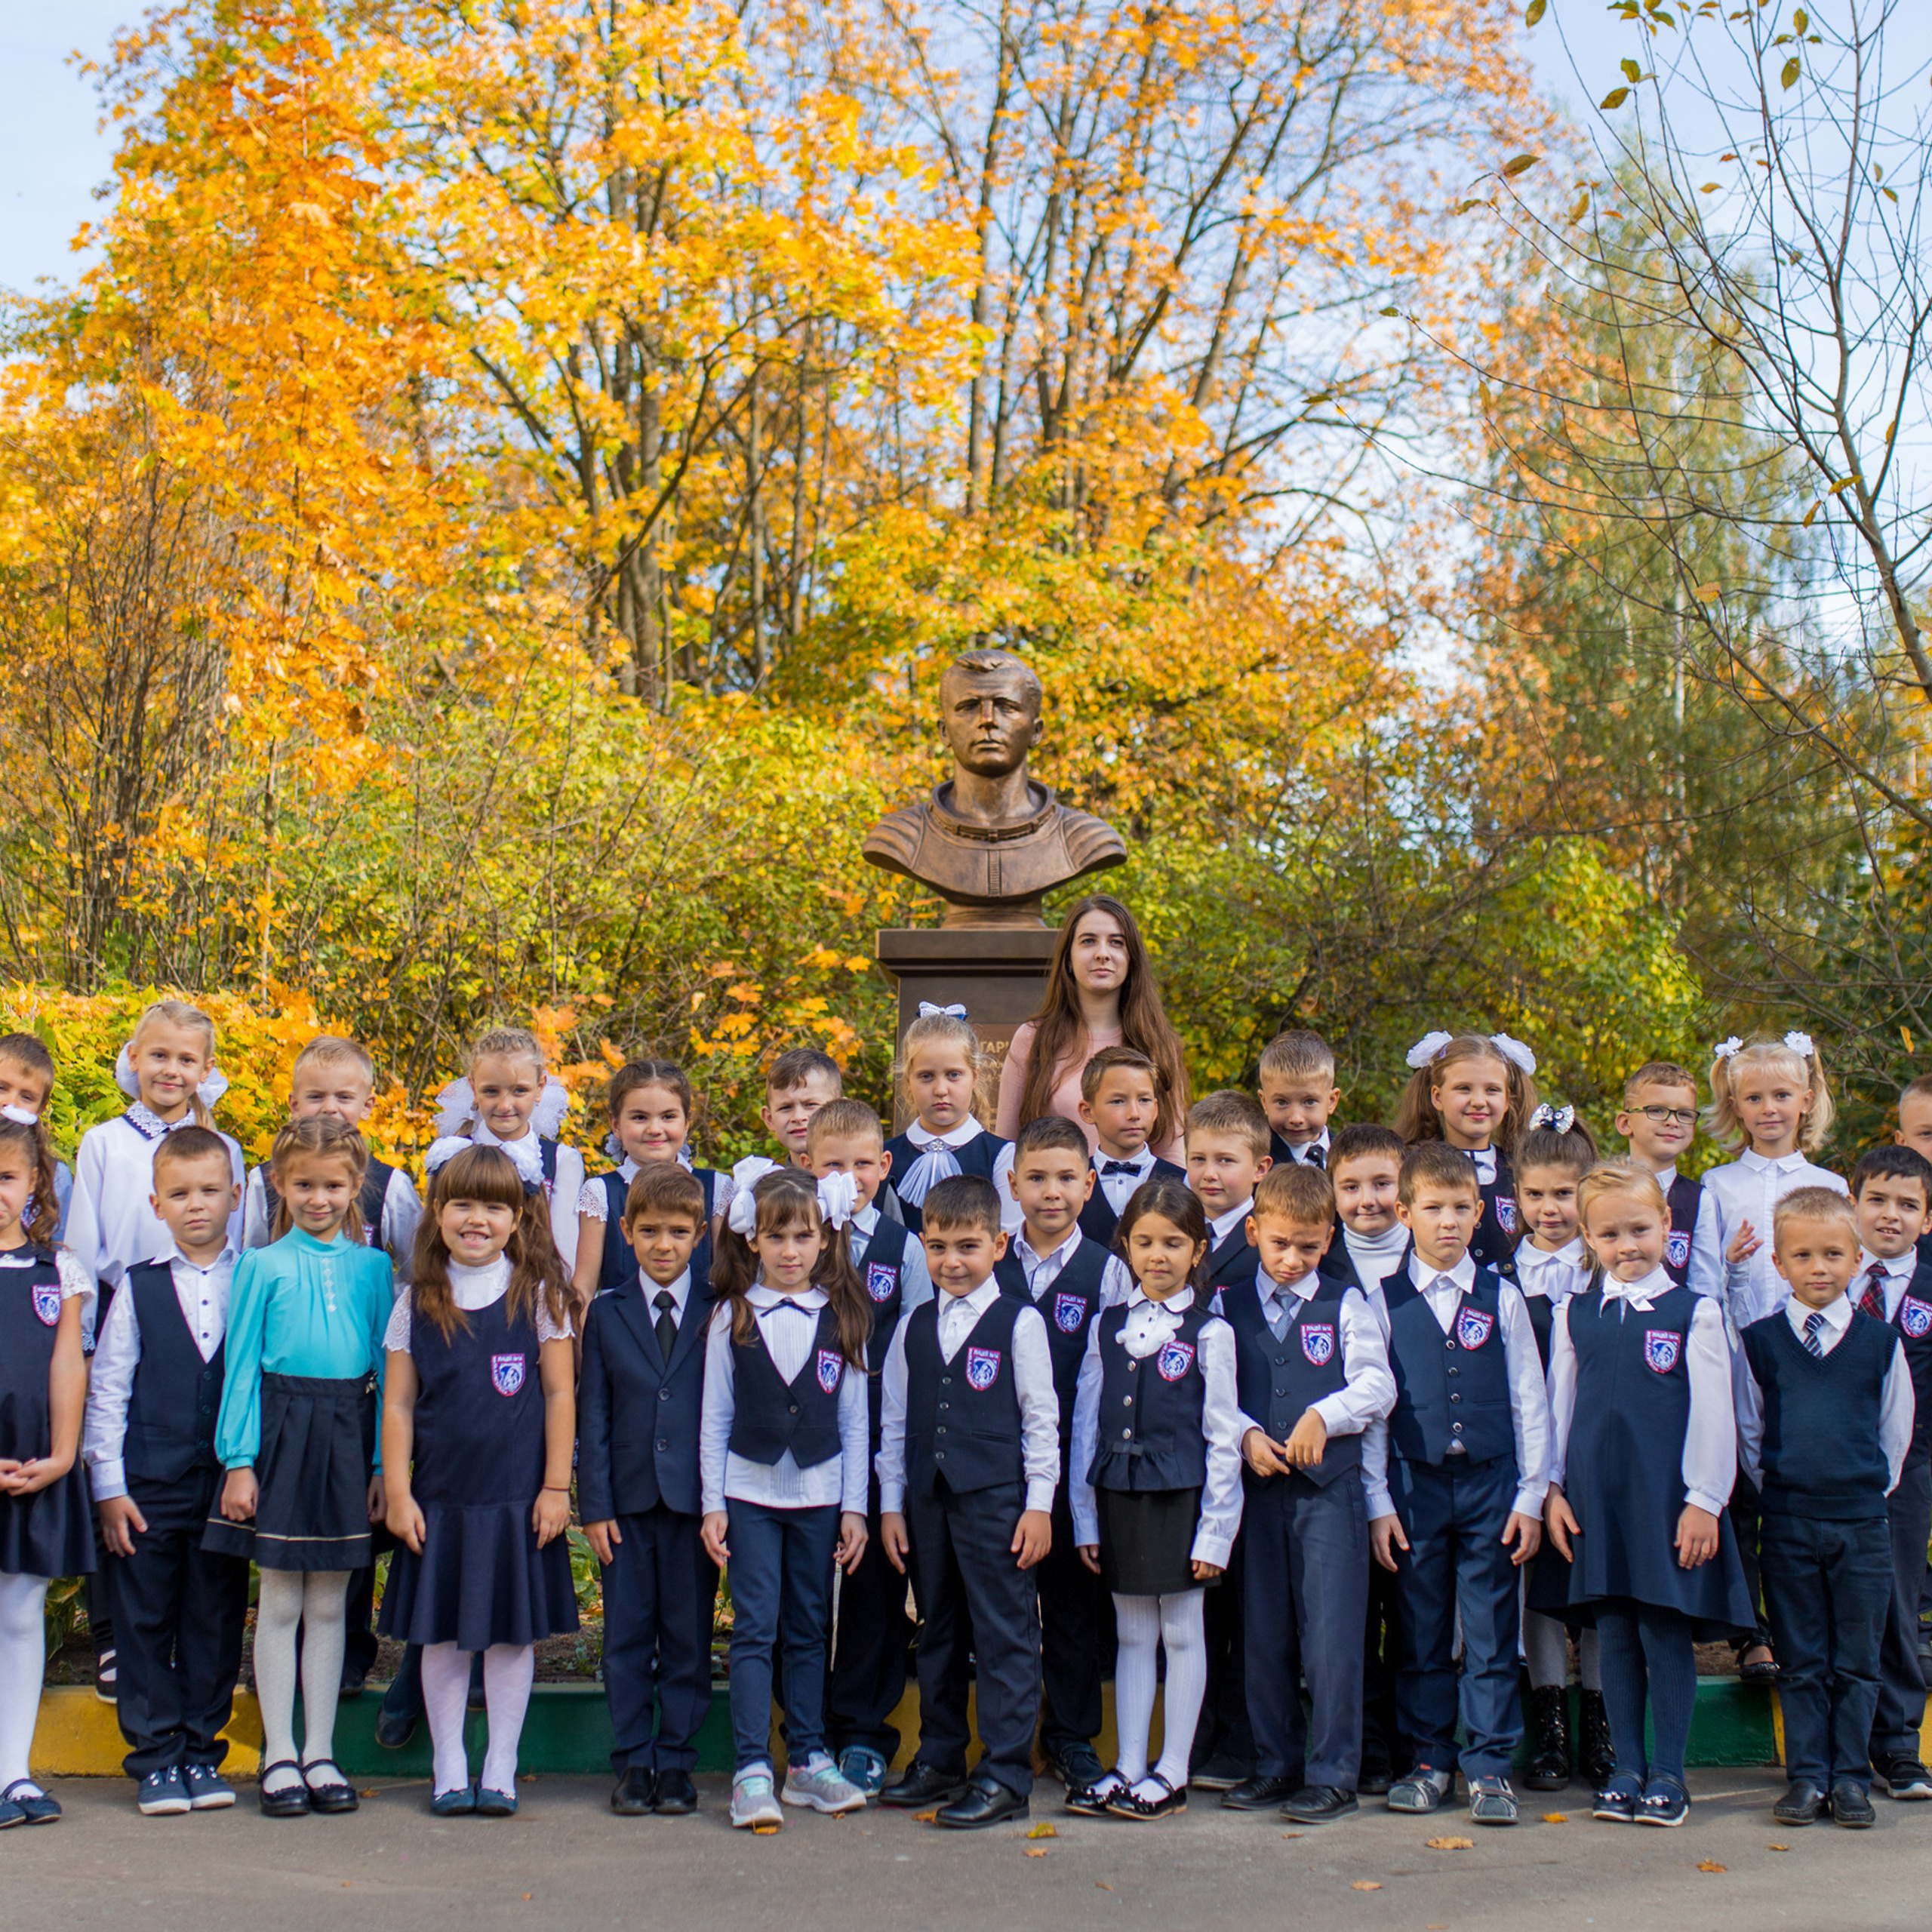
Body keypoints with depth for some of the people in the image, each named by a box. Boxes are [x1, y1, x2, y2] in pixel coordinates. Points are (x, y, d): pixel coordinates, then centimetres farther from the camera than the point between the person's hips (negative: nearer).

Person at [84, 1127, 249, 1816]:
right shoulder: (138, 1288, 3)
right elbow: (105, 1391, 4)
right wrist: (109, 1487, -2)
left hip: (228, 1486, 0)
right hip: (149, 1488, 0)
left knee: (216, 1623, 7)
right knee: (145, 1623, 4)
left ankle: (202, 1749, 19)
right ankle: (156, 1757, 14)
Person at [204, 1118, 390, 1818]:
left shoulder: (372, 1267, 6)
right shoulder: (262, 1266, 0)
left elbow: (386, 1364, 8)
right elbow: (241, 1366, 0)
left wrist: (384, 1460, 3)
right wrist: (240, 1460, -6)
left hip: (348, 1436, 2)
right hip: (281, 1430, -2)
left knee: (329, 1604, 9)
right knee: (280, 1603, 4)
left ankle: (320, 1753, 17)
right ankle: (279, 1756, 13)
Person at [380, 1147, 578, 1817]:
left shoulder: (538, 1294, 0)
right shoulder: (418, 1302, 3)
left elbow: (560, 1394, 0)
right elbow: (397, 1404, 4)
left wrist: (556, 1487, -3)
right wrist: (398, 1493, -1)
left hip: (519, 1496, -1)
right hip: (440, 1494, 1)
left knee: (512, 1634, 5)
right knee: (442, 1636, 7)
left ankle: (500, 1773, 15)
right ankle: (448, 1771, 17)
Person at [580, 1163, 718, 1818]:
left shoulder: (719, 1312, 3)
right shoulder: (606, 1313, 6)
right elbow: (591, 1415, 5)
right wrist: (594, 1503, -2)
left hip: (695, 1498, -1)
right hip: (628, 1499, 1)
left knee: (688, 1636, 4)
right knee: (627, 1635, 5)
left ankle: (676, 1764, 14)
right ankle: (633, 1764, 14)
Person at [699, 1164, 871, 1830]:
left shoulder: (843, 1318, 2)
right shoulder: (732, 1317, 0)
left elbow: (854, 1419, 5)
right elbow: (714, 1418, 2)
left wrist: (854, 1507, 2)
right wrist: (712, 1504, -2)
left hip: (819, 1494, 1)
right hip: (750, 1492, -1)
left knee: (810, 1630, 9)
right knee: (754, 1630, -4)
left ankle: (808, 1761, 18)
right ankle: (752, 1771, -2)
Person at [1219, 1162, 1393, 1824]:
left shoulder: (1346, 1306, 5)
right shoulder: (1230, 1307, 9)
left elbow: (1377, 1385, -2)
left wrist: (1324, 1414, -16)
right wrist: (1248, 1436, -10)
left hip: (1331, 1486, -2)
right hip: (1260, 1488, 3)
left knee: (1331, 1634, -6)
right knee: (1264, 1634, 8)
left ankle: (1332, 1774, 2)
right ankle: (1276, 1764, 20)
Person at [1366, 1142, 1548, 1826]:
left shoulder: (1503, 1298, 4)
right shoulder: (1385, 1302, 3)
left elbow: (1529, 1402, 5)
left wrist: (1530, 1497, 0)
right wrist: (1378, 1502, -2)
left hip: (1491, 1484, 0)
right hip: (1415, 1486, 0)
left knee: (1491, 1634, 1)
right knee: (1422, 1634, 7)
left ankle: (1490, 1766, 9)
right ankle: (1430, 1761, 18)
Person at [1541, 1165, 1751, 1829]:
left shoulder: (1694, 1312, -1)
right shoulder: (1574, 1314, 8)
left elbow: (1712, 1412, -2)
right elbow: (1559, 1402, 12)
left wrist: (1704, 1500, -6)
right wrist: (1553, 1487, 7)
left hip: (1667, 1497, -3)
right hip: (1596, 1498, 3)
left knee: (1666, 1635, 0)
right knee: (1615, 1636, 8)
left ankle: (1668, 1774, 11)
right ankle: (1627, 1767, 17)